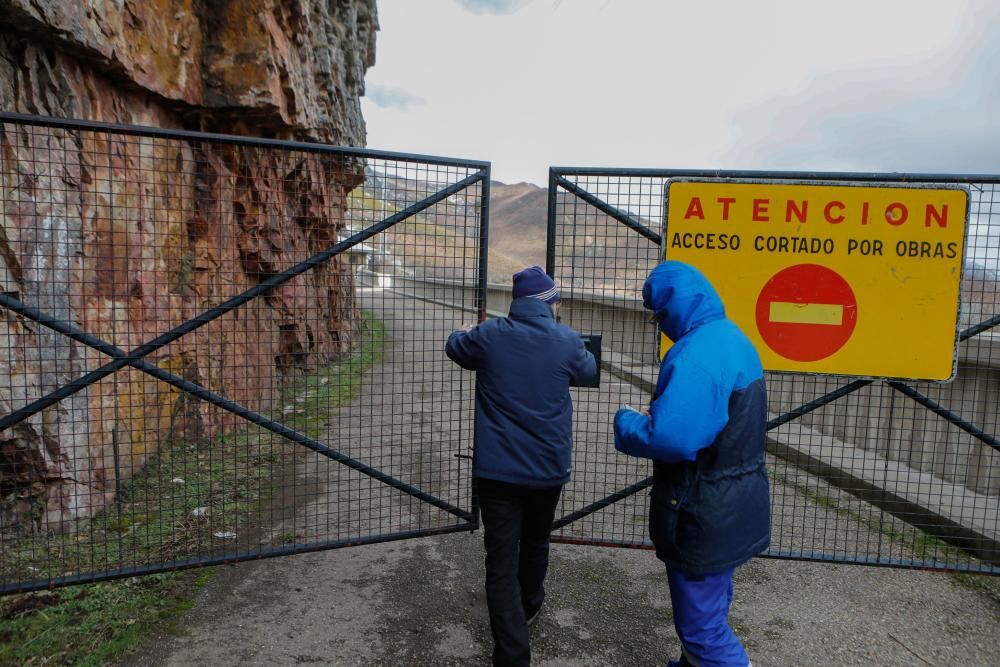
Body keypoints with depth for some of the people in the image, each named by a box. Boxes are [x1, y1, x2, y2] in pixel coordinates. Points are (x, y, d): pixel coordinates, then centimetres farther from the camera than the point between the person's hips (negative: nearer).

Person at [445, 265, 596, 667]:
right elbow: (588, 371, 14)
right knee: (535, 541, 26)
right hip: (548, 467, 2)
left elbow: (454, 348, 15)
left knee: (501, 561, 2)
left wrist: (466, 331, 37)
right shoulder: (566, 341, -7)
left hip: (496, 469, -1)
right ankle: (528, 607, 49)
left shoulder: (488, 336, -7)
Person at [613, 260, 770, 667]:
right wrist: (659, 411, 8)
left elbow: (670, 439, -33)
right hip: (734, 505, 10)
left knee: (702, 626, 5)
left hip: (705, 515, -10)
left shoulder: (696, 355, -27)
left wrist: (626, 421, -15)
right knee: (708, 610, 27)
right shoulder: (733, 338, 7)